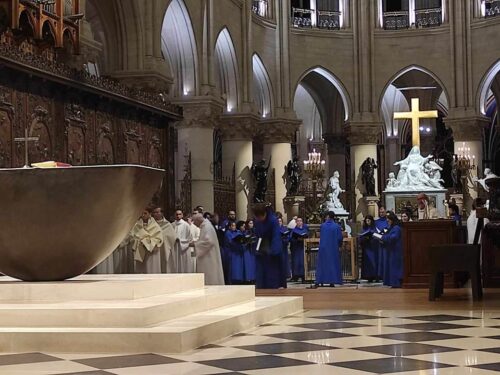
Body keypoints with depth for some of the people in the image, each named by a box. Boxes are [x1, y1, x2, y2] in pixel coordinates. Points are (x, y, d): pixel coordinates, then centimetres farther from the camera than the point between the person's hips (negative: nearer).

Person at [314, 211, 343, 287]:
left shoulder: (322, 226, -4)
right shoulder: (337, 226, -8)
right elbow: (340, 238, -7)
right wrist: (339, 245, 14)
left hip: (323, 248, 1)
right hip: (333, 249, -1)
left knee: (322, 264, 8)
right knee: (333, 264, 7)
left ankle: (319, 281, 3)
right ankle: (332, 282, 2)